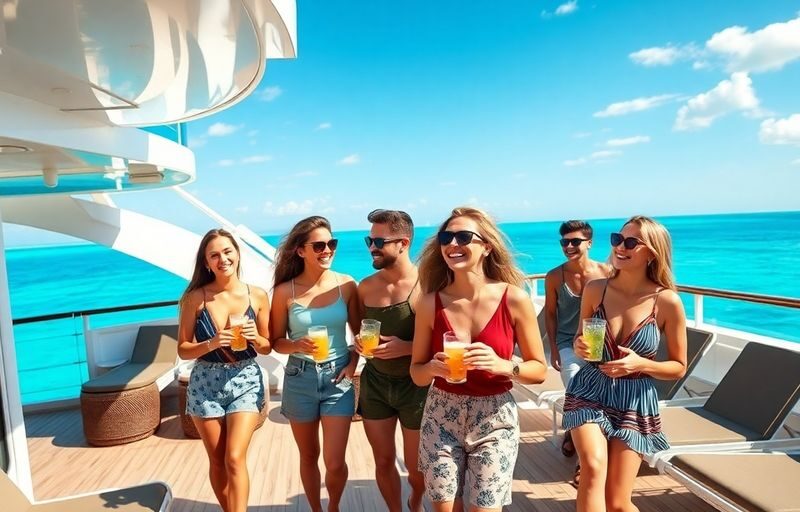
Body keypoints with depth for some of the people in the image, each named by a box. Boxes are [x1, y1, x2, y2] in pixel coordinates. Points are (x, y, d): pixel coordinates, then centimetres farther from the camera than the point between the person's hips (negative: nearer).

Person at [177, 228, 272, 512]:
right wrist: (211, 344, -21)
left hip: (245, 381, 0)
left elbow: (267, 348, 4)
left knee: (235, 459, -10)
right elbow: (183, 350, -3)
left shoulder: (258, 295, -4)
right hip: (206, 383, 1)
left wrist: (255, 338, -18)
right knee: (217, 461, 12)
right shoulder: (195, 297, -6)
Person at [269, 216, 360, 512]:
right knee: (308, 457, 17)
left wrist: (353, 362, -9)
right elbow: (276, 341, 1)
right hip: (299, 379, 0)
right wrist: (298, 345, -19)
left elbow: (360, 332, 6)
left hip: (337, 378, 0)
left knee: (335, 463, 1)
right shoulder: (285, 291, -8)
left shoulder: (346, 285, -5)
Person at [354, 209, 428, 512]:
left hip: (415, 385, -3)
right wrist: (358, 341, -7)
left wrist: (407, 347, -27)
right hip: (374, 383, 4)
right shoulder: (366, 287, 0)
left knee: (415, 466, 14)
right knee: (383, 461, 14)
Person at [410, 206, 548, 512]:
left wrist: (502, 366, -22)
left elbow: (539, 369, -3)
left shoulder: (514, 299, -11)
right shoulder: (430, 303, -8)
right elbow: (416, 373, 2)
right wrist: (433, 367, -20)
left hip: (494, 420, -1)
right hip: (441, 418, 1)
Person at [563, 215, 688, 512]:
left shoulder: (668, 301, -11)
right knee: (594, 467, -26)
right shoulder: (595, 289, -5)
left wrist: (640, 364, -19)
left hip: (635, 403, -1)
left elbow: (679, 367, -1)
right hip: (588, 394, 1)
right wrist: (579, 348, -14)